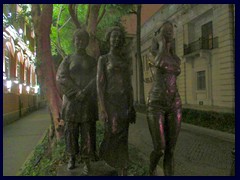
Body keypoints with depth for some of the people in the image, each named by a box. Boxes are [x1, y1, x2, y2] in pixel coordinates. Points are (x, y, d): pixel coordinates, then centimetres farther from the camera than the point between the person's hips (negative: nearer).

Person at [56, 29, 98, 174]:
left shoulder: (92, 61, 11)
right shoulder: (68, 60, 10)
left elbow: (96, 80, 0)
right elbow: (61, 77, -2)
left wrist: (84, 93, -15)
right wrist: (76, 92, -15)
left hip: (88, 101, 0)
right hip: (71, 100, 1)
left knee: (87, 132, -2)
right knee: (71, 130, 3)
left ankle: (87, 161, 6)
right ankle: (72, 158, 17)